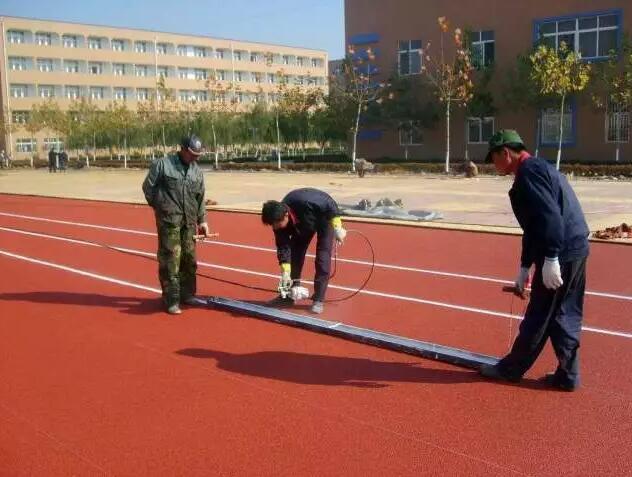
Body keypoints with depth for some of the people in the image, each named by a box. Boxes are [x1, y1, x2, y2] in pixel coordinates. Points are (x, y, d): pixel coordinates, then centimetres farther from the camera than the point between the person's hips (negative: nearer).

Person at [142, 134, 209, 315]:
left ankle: (187, 294, 25)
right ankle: (172, 300, -2)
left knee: (189, 259, 11)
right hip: (169, 220, -5)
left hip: (189, 222, 6)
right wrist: (160, 206, 4)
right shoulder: (162, 164, -5)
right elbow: (148, 187, -2)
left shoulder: (197, 171, 12)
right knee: (170, 259, -7)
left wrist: (202, 220, 13)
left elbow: (200, 198, 16)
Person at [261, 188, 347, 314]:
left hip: (324, 218, -5)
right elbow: (282, 246, -19)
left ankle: (318, 300, -11)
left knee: (323, 256, -14)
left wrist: (337, 228, -27)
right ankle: (290, 293, 12)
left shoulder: (305, 202, -44)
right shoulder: (279, 219, -25)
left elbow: (331, 204, -29)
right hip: (304, 223, 5)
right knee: (295, 252, -1)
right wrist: (285, 272, -25)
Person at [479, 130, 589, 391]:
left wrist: (550, 259, -24)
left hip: (561, 254, -10)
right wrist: (525, 266, 27)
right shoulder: (538, 168, 21)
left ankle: (511, 368, 17)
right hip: (576, 249, 10)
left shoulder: (528, 171, -11)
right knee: (566, 316, 15)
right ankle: (567, 375, 22)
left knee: (539, 316, 4)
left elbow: (550, 216, -24)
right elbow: (535, 223, 24)